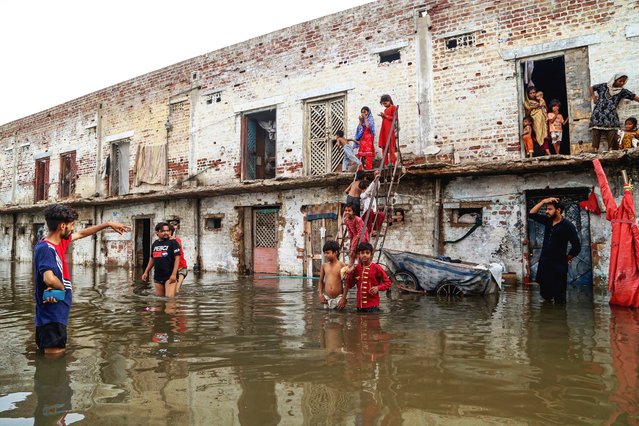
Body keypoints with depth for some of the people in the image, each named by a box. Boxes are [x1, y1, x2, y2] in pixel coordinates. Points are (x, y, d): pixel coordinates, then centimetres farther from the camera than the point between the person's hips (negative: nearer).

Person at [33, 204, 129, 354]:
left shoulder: (59, 241, 5)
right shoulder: (45, 248, -22)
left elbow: (81, 234, 23)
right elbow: (49, 279, -36)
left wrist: (108, 224, 27)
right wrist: (62, 287, -14)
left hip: (57, 313, 9)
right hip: (52, 315, -9)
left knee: (57, 353, 19)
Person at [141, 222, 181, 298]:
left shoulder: (173, 242, -6)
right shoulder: (155, 243, 11)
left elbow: (177, 258, -11)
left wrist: (174, 274, -19)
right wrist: (146, 272, 17)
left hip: (170, 276, -6)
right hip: (157, 277, 6)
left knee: (170, 297, -16)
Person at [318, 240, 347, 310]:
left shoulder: (341, 265, -6)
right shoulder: (324, 266, 5)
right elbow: (321, 281, 17)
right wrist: (320, 294, 6)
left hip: (338, 298, -3)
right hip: (327, 298, 3)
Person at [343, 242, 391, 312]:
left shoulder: (376, 268, -5)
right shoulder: (356, 268, 8)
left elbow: (387, 283, 0)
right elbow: (350, 285, 13)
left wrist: (378, 288, -17)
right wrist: (349, 273, -1)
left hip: (372, 306, -5)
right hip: (359, 305, 5)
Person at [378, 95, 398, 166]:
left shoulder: (393, 107, 2)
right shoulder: (385, 109, 24)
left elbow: (395, 118, -7)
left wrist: (386, 116, -9)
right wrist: (382, 116, 8)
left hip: (390, 128, -8)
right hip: (384, 129, 8)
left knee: (390, 146, -13)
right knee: (384, 146, 2)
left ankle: (393, 162, -13)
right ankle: (385, 163, 2)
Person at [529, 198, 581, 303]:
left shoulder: (567, 226, -10)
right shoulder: (547, 221, 9)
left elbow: (576, 246, -12)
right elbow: (532, 214, 12)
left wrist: (567, 258, 1)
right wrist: (543, 201, 3)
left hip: (558, 266, -6)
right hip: (544, 264, 6)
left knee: (559, 298, -1)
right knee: (545, 294, 13)